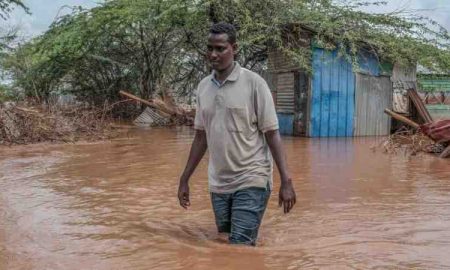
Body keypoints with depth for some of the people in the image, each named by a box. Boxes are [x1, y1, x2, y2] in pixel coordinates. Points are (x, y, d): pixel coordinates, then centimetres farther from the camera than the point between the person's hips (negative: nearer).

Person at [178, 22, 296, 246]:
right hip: (217, 185, 5)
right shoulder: (203, 86, 7)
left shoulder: (253, 83, -8)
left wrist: (286, 181, -13)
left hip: (251, 183, -5)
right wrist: (184, 179, 13)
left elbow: (272, 134, -8)